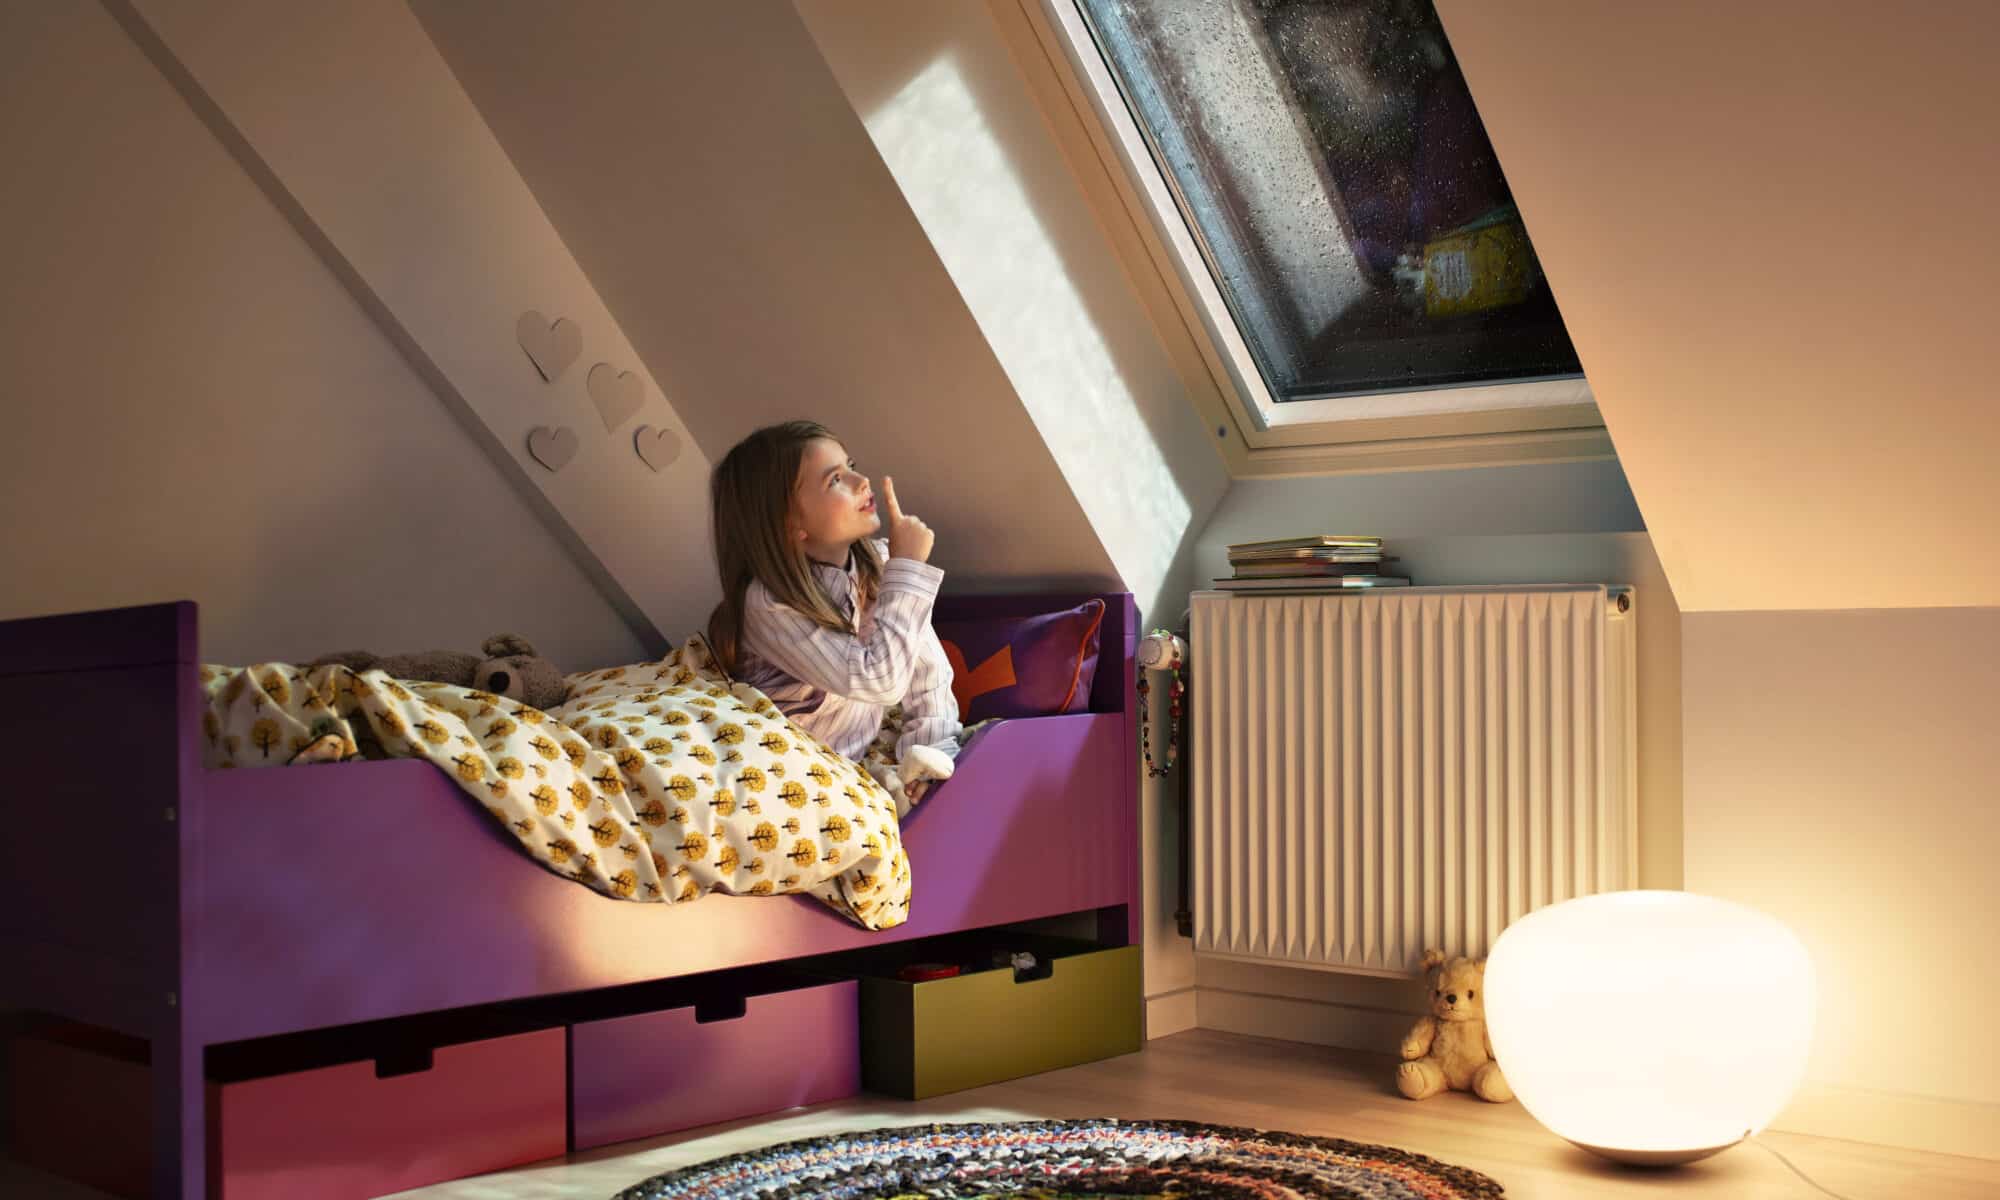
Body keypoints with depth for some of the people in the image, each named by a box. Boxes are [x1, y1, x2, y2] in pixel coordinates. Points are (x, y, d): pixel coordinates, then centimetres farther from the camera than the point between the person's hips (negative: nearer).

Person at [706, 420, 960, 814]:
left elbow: (925, 664, -3)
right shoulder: (768, 604, -24)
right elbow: (879, 680, -30)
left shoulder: (879, 560, -7)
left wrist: (931, 755, -15)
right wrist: (908, 569, -26)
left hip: (876, 752, 6)